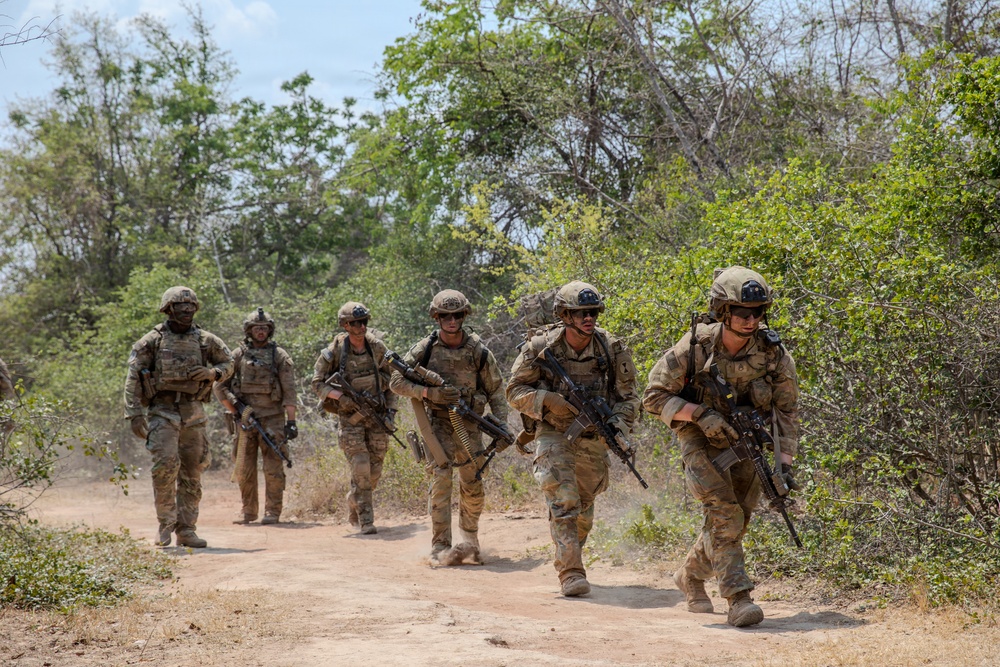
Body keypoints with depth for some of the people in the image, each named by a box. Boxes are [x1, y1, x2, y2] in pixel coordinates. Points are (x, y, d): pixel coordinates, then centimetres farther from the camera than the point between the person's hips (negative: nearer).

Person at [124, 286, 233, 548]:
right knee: (166, 463, -20)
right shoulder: (152, 341, -3)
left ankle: (186, 529, 14)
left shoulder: (205, 340, 6)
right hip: (163, 412, -4)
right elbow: (133, 379, -3)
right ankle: (166, 522, -4)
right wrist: (134, 415, -11)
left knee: (192, 472, 5)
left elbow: (228, 362, 19)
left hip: (193, 413, 4)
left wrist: (212, 373, -4)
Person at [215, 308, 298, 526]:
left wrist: (291, 421, -7)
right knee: (244, 469, 4)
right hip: (245, 419, 2)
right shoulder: (237, 356, 8)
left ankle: (272, 512, 3)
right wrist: (237, 408, -4)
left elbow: (289, 392, 0)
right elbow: (220, 387, 8)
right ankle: (248, 512, 14)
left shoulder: (280, 356, 4)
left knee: (273, 468, -5)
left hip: (272, 419, -2)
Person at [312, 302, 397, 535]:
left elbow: (391, 380, 9)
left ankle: (353, 510, 31)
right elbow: (317, 383, -6)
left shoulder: (377, 347, -1)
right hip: (350, 418, -3)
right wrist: (343, 396, -20)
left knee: (374, 472, 7)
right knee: (360, 468, -13)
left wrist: (391, 411, 2)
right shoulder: (334, 351, -10)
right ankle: (366, 521, -8)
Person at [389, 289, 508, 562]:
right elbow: (397, 381, -4)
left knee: (473, 486, 4)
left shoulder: (478, 351, -3)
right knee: (440, 479, -12)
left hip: (468, 424, 2)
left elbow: (496, 389, 3)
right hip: (437, 423, -2)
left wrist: (501, 426, -6)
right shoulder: (425, 349, -6)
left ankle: (469, 537, 29)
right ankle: (440, 547, -8)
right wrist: (429, 392, -19)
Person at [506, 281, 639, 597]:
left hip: (593, 439, 3)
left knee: (583, 508, 16)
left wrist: (618, 426, -18)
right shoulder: (540, 346, -13)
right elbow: (515, 391, -5)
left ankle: (570, 558, 39)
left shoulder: (612, 349, -8)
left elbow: (628, 396, -1)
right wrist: (548, 401, -22)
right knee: (563, 503, -18)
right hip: (554, 434, -3)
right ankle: (571, 573, -18)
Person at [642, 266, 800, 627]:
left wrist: (784, 465, -13)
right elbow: (654, 396, -14)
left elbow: (786, 410, -5)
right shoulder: (694, 347, -21)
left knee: (736, 520, 10)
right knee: (724, 514, -20)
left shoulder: (774, 353, -15)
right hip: (701, 440, -4)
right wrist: (701, 414, -27)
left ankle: (691, 575, 35)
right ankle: (739, 598, -18)